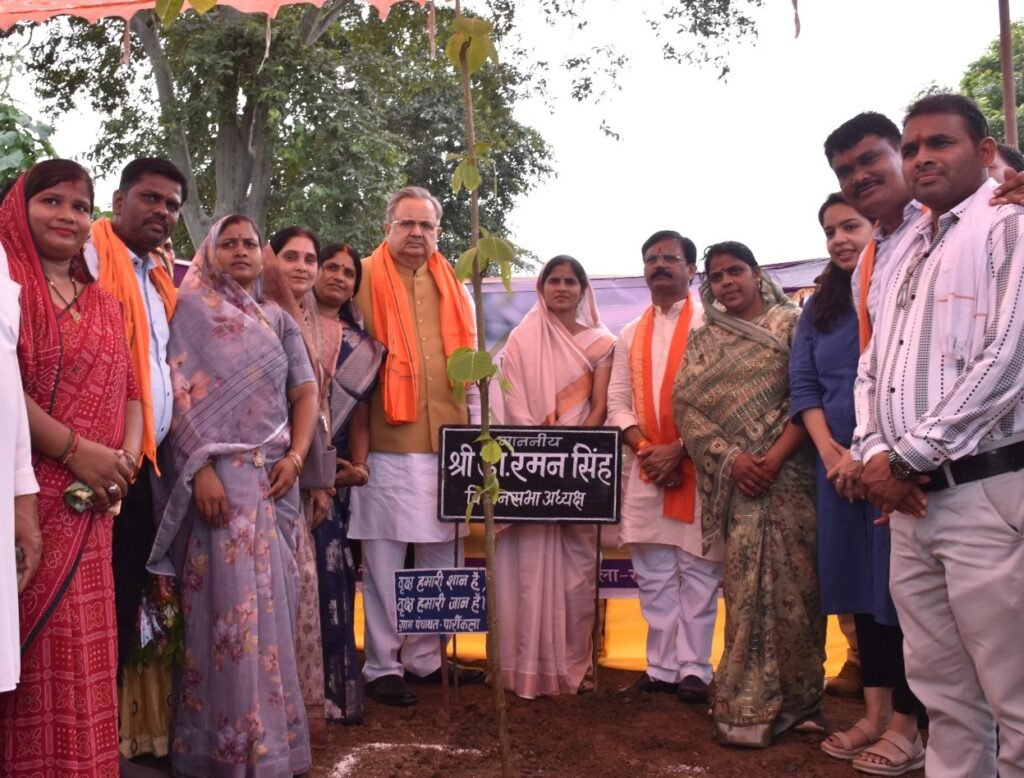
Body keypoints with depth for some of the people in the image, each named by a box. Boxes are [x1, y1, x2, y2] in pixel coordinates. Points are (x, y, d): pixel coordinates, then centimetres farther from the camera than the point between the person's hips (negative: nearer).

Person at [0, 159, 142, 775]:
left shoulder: (105, 304, 19)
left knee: (85, 650, 9)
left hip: (92, 504, 6)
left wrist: (126, 457, -3)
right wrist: (76, 451, -17)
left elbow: (130, 390, 15)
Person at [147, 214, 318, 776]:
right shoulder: (191, 310, 4)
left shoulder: (279, 321, 17)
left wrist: (296, 456, -5)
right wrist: (200, 468, -16)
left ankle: (271, 733, 16)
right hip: (220, 474, -4)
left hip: (275, 476, 4)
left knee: (273, 601, 5)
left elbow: (306, 393, 11)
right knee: (231, 602, -8)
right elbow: (180, 394, -6)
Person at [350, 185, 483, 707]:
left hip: (447, 445, 5)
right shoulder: (365, 281, 0)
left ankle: (425, 658, 25)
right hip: (389, 447, -5)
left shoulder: (453, 289, 14)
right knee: (385, 562, 1)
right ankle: (383, 667, 14)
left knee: (440, 557, 11)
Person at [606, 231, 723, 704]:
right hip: (644, 466, 4)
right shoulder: (631, 334, 16)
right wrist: (644, 448, -7)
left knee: (698, 571, -1)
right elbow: (617, 401, 10)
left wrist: (678, 450, -15)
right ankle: (661, 666, 14)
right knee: (653, 574, 6)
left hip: (696, 464, -4)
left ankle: (694, 668, 7)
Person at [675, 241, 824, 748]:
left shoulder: (791, 324, 6)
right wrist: (731, 458, -10)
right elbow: (685, 404, 3)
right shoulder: (703, 341, 13)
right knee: (745, 589, -1)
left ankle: (797, 697, 14)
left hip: (789, 474, -1)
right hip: (733, 479, 1)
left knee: (795, 582, 1)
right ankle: (750, 704, 5)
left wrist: (775, 457, -13)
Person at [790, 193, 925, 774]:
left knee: (900, 584, -3)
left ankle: (905, 723, 5)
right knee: (861, 585, 9)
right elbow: (803, 384, 9)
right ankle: (875, 714, 18)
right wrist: (829, 451, -5)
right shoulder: (820, 308, 15)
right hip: (839, 464, 6)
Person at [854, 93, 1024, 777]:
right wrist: (876, 452, 1)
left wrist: (907, 458, -10)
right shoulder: (908, 254, 20)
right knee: (942, 695, 14)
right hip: (911, 498, 7)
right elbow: (871, 368, 20)